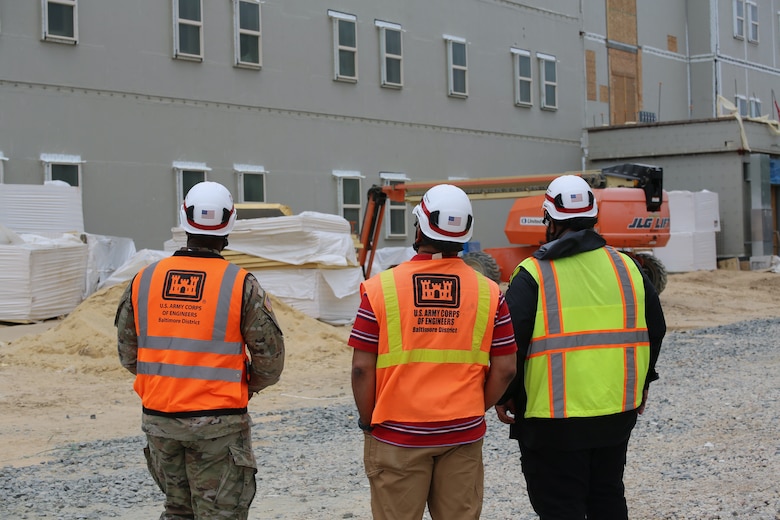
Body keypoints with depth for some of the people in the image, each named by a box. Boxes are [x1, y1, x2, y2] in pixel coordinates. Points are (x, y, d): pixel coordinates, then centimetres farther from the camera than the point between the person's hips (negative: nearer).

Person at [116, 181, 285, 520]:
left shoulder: (144, 279, 0)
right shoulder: (241, 284, -10)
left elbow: (128, 354, 7)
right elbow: (270, 362, -8)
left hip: (158, 417, 4)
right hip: (218, 423, -4)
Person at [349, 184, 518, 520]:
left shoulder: (381, 288, -8)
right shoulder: (488, 292, -2)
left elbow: (362, 368, -8)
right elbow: (504, 369, 0)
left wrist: (368, 420, 6)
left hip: (396, 435, -2)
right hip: (464, 435, 2)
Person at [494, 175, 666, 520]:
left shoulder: (532, 275, -9)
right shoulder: (627, 267, 6)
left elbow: (509, 342, -13)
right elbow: (655, 328, 13)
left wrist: (504, 397, 1)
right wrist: (642, 382, 25)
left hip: (553, 417, -5)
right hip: (617, 411, 5)